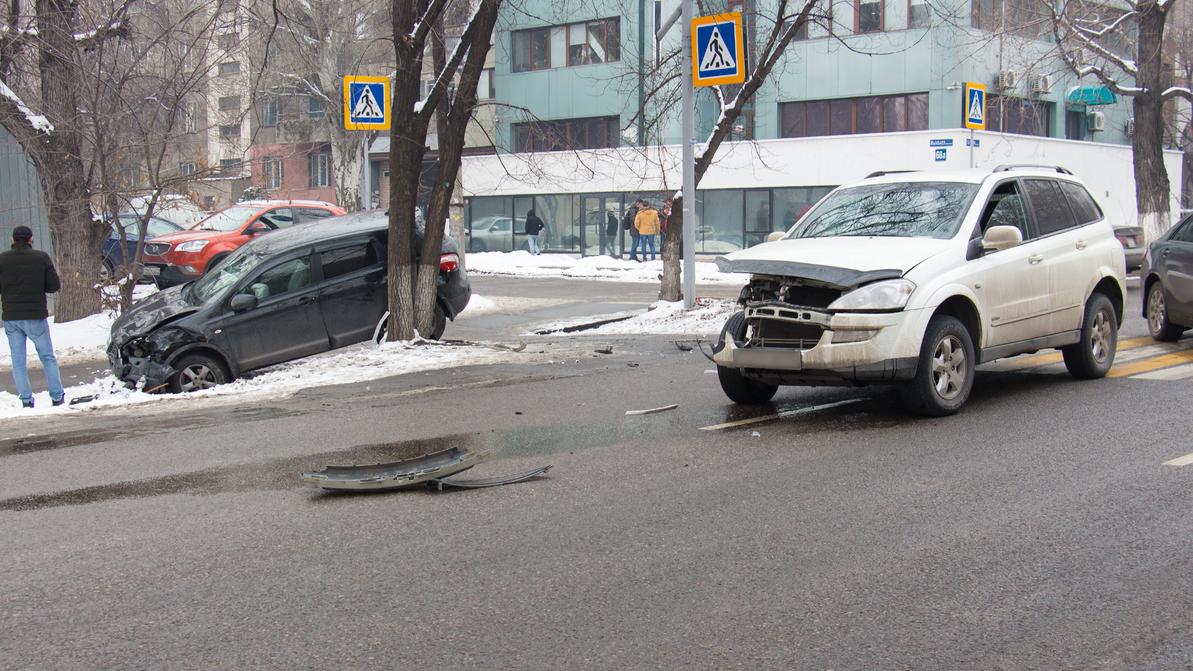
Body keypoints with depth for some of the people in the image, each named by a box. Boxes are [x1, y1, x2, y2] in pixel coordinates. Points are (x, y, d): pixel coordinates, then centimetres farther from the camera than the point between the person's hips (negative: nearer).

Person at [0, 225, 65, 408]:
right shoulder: (42, 257, -5)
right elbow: (54, 286, -5)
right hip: (36, 317, -1)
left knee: (18, 361, 8)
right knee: (48, 357, 11)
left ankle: (26, 400, 4)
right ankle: (57, 396, 9)